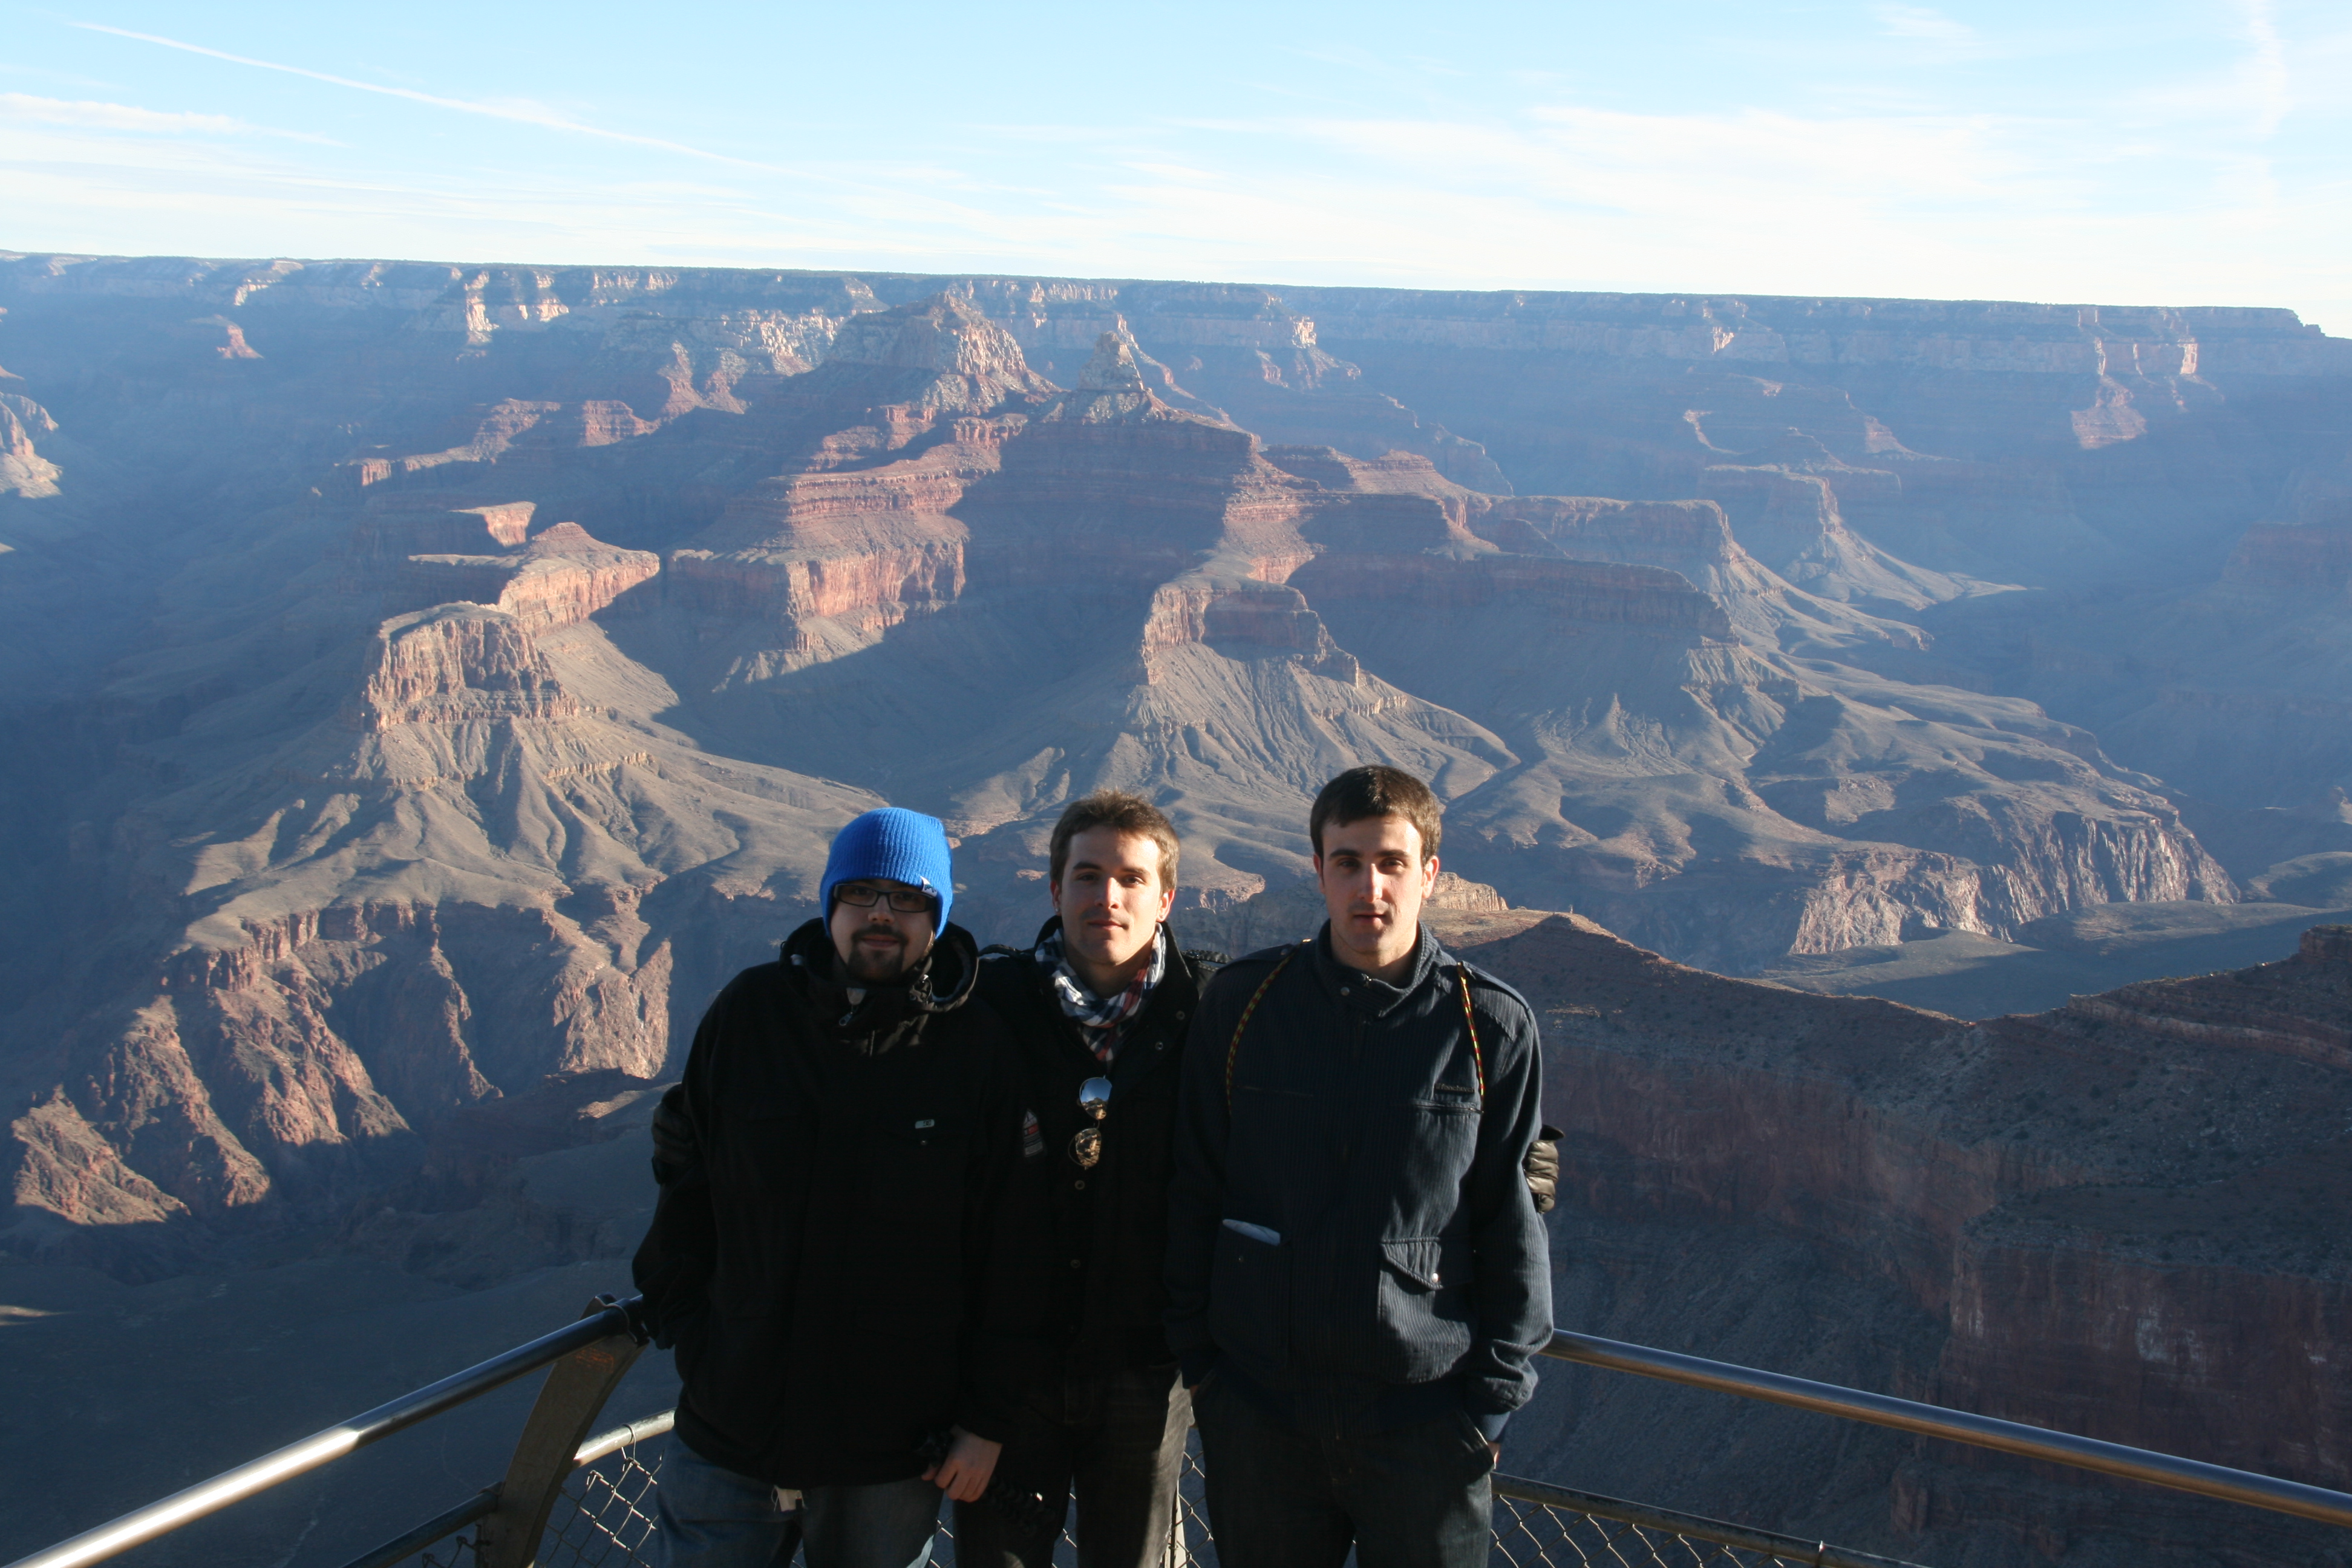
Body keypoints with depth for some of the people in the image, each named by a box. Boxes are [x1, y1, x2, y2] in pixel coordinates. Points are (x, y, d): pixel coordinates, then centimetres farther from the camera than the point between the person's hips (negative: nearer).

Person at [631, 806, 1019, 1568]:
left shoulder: (979, 1047, -6)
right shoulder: (751, 1012, -1)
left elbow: (1003, 1248, -3)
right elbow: (685, 1183, 8)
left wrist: (987, 1418, -2)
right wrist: (681, 1322, 2)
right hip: (730, 1427, 1)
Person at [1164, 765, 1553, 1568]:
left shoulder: (1491, 1024, -5)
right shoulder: (1242, 1002, -1)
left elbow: (1513, 1226, 0)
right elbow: (1195, 1193, 5)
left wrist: (1494, 1395, -2)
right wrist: (1197, 1357, 3)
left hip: (1427, 1416, -1)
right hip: (1257, 1404, 1)